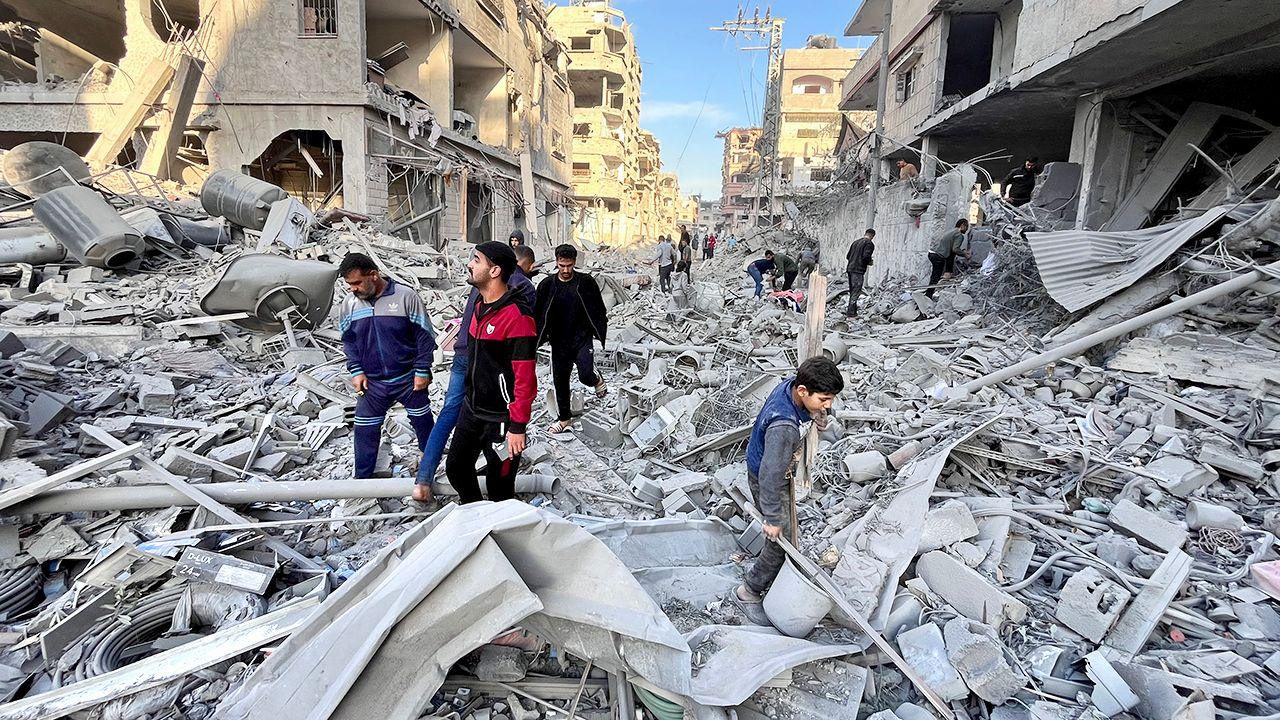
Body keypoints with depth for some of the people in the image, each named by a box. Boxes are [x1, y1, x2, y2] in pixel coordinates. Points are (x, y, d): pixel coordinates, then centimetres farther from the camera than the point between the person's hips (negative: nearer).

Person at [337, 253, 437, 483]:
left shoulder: (405, 296, -16)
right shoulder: (349, 304, -4)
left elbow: (425, 335, -10)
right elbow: (348, 341, 8)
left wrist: (422, 370, -10)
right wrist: (356, 371, -3)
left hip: (409, 378, -2)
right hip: (372, 382, 2)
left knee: (422, 421, 15)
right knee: (365, 429, 6)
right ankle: (362, 476, 25)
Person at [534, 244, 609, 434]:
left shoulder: (586, 282, -5)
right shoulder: (547, 285, -1)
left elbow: (599, 311, 3)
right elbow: (538, 315, 4)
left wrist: (599, 332, 0)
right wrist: (537, 340, -1)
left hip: (582, 338, -2)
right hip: (559, 342, 3)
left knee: (585, 375, -19)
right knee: (560, 380, 9)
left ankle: (597, 380, 19)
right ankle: (564, 417, 27)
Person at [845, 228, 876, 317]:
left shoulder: (855, 242, 18)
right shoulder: (869, 243, -5)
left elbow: (847, 256, 17)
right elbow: (866, 256, -17)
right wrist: (869, 263, 2)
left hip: (850, 269, 7)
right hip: (858, 270, -7)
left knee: (852, 291, 14)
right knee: (856, 291, -5)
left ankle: (853, 310, 19)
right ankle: (851, 311, -9)